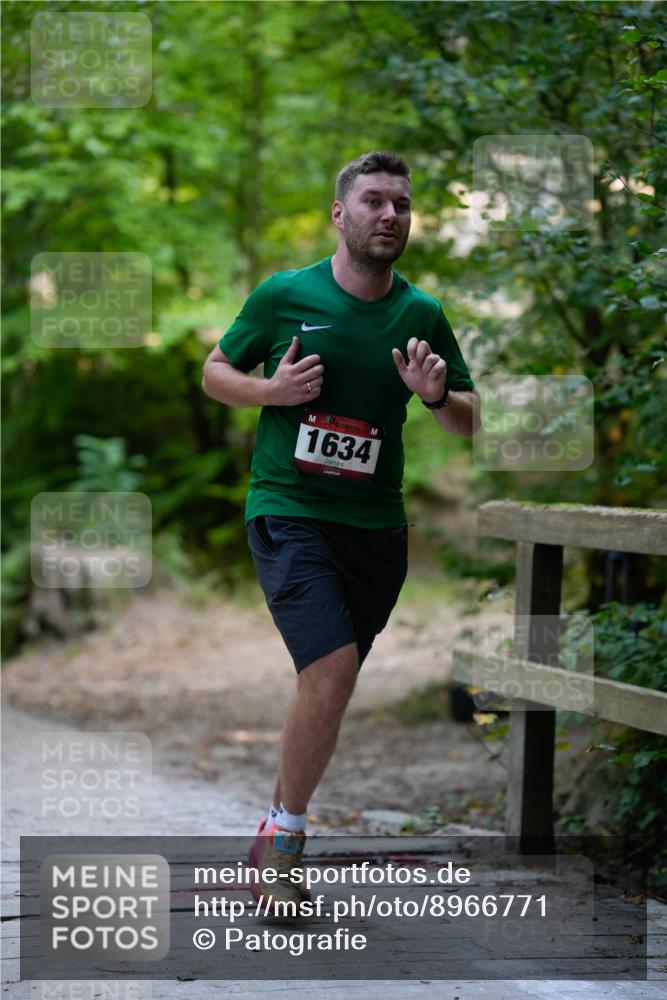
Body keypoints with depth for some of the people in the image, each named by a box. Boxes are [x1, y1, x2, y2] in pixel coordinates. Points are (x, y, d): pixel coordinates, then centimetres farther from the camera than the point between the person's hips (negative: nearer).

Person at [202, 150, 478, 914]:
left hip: (376, 524, 4)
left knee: (329, 683, 11)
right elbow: (215, 372, 9)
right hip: (287, 510, -4)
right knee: (333, 666, -22)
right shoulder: (284, 295, -2)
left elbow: (467, 423, 11)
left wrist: (437, 394, -12)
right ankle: (281, 837, -6)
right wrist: (271, 389, -11)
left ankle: (280, 829, 30)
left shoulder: (422, 315, 5)